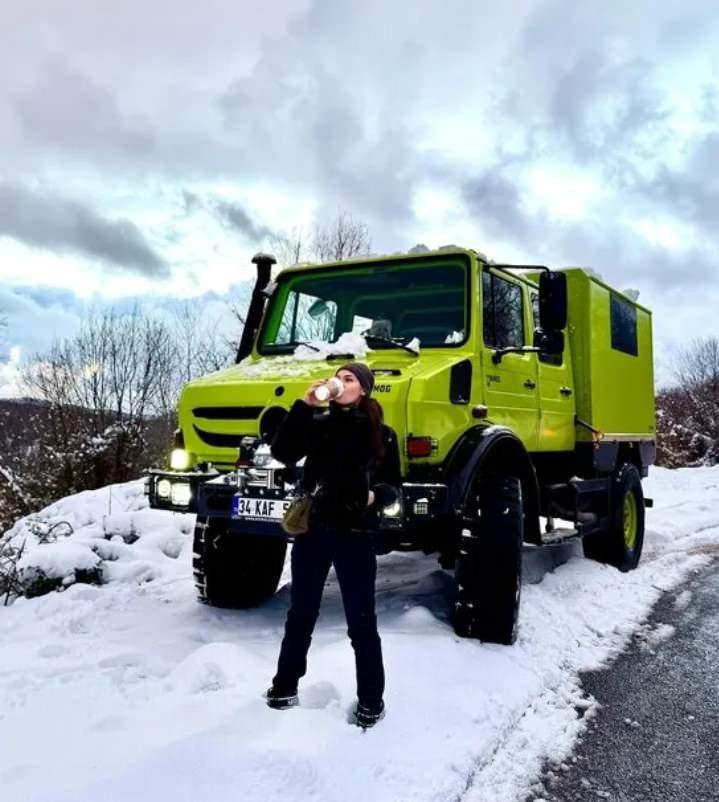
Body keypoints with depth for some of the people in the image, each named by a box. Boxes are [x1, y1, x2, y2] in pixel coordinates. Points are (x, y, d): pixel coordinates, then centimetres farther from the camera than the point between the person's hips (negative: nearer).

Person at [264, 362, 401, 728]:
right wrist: (304, 405, -15)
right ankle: (285, 686, 32)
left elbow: (394, 485, 5)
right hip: (311, 530, 3)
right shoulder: (317, 423, 5)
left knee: (361, 621, 5)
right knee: (300, 614, 15)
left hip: (355, 535, -2)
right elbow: (282, 453, -10)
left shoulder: (381, 434, 1)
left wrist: (376, 495, -17)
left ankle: (370, 699, 20)